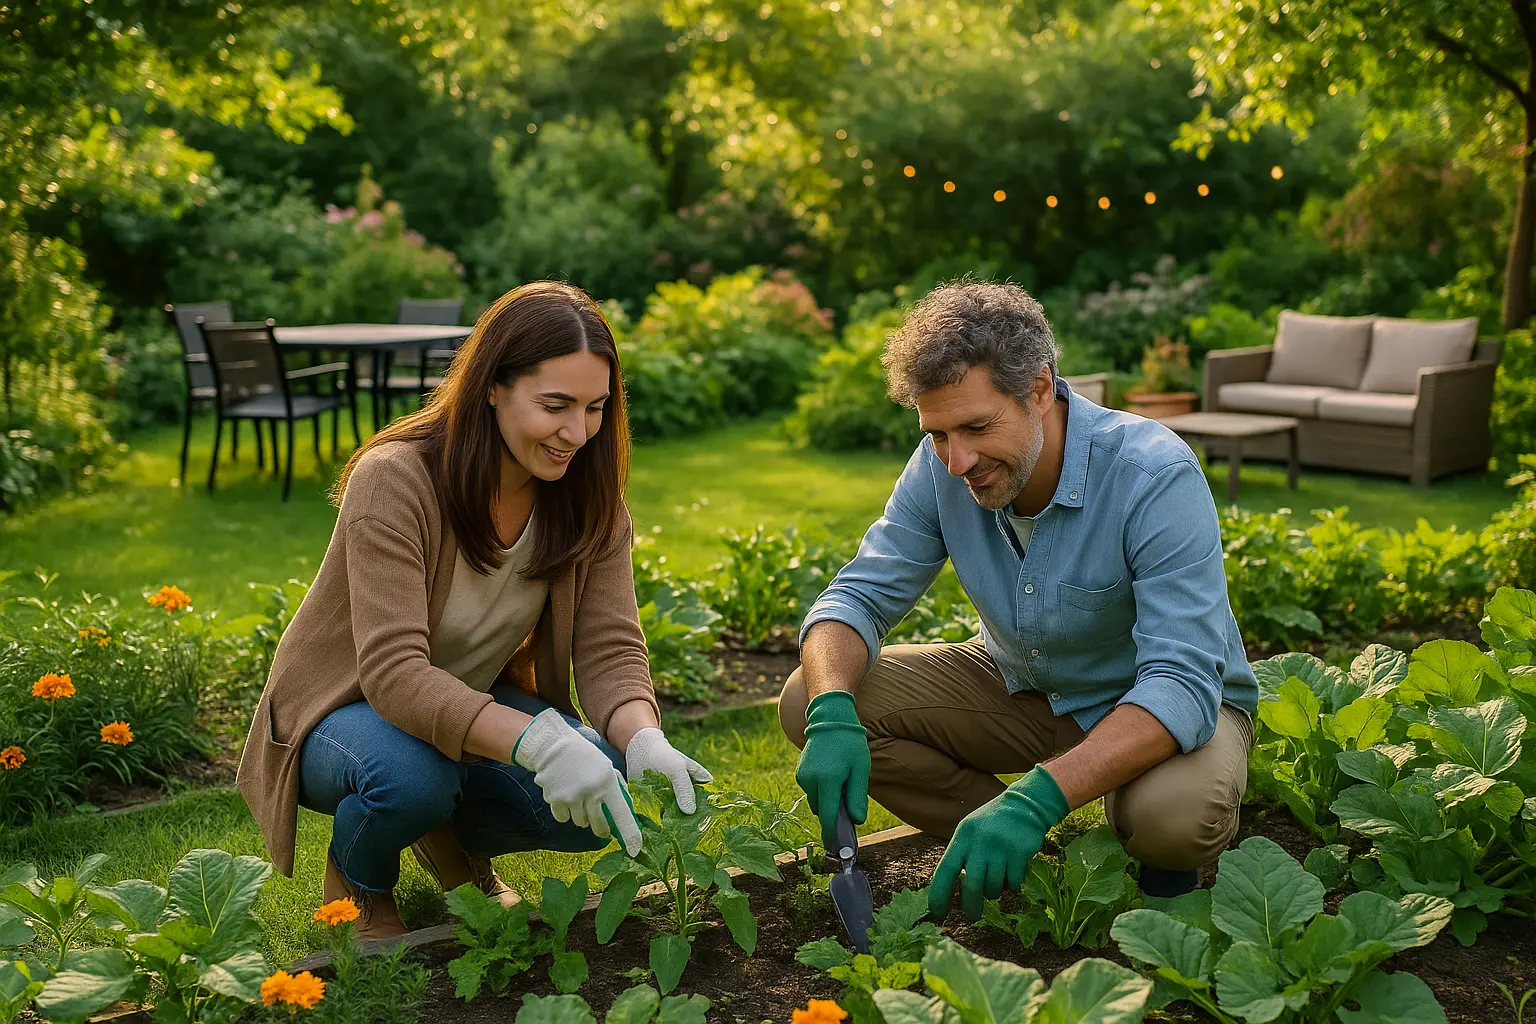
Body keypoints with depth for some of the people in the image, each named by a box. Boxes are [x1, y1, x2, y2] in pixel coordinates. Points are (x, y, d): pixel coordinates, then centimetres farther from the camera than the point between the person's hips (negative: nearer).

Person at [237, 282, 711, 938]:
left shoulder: (588, 497, -11)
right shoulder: (394, 478, -29)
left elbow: (611, 651, -16)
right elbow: (395, 672, -37)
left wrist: (645, 740, -38)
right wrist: (538, 741, -51)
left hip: (479, 705, 5)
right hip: (348, 709, -4)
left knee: (611, 788, -21)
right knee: (412, 774, -38)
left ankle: (458, 842, 11)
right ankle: (359, 880, 0)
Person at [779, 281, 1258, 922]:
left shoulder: (1156, 476, -31)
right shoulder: (943, 466, -16)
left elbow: (1184, 683, -36)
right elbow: (859, 596, -11)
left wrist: (1039, 796, -49)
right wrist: (832, 715, -34)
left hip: (1168, 707, -5)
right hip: (1022, 690, 5)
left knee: (1175, 810, -40)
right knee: (806, 703, -13)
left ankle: (1161, 867, 0)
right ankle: (1026, 856, -2)